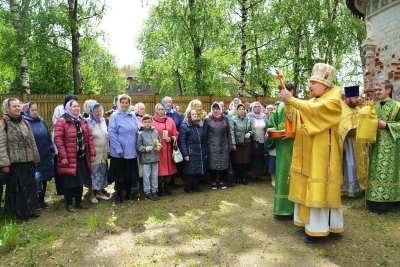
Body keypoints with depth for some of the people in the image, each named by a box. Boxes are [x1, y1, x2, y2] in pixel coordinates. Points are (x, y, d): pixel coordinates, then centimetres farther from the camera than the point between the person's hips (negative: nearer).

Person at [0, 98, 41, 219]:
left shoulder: (24, 122, 10)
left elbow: (32, 141, 14)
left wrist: (35, 158, 13)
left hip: (27, 161, 5)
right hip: (14, 162, -5)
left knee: (30, 185, 12)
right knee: (16, 187, 5)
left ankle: (30, 209, 26)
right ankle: (19, 211, 18)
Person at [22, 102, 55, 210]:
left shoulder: (42, 121, 10)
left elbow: (48, 137, 14)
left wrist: (52, 151, 11)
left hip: (45, 156, 5)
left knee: (44, 179, 12)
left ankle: (41, 200, 26)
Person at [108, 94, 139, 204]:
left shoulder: (133, 116, 8)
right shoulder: (115, 116, -8)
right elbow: (111, 133, -13)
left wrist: (136, 146, 8)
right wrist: (118, 149, -15)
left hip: (131, 151, 5)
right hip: (119, 152, -4)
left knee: (130, 173, 12)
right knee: (120, 173, 6)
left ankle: (128, 193, 27)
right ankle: (119, 195, 21)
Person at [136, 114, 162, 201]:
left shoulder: (156, 132, 3)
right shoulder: (140, 133, -7)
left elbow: (159, 143, 12)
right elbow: (138, 146, -8)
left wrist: (159, 147, -8)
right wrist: (146, 148, -19)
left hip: (155, 157, 4)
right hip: (145, 158, -4)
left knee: (155, 175, 12)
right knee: (146, 176, 5)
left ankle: (154, 191, 25)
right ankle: (147, 192, 16)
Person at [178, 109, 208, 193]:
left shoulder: (199, 126, 14)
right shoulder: (184, 126, -7)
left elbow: (203, 140, 16)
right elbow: (182, 142, -13)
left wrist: (205, 152, 13)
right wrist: (185, 154, -18)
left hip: (200, 154, 6)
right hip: (190, 154, -6)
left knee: (199, 171, 12)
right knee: (189, 171, 0)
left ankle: (195, 185, 28)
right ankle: (187, 186, 17)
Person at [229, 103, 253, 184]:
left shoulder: (248, 119, 7)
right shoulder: (233, 119, -4)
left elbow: (252, 130, 13)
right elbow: (231, 132, -9)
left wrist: (249, 133, -9)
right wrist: (233, 144, -13)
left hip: (247, 143, 3)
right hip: (237, 143, -3)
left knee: (246, 161, 5)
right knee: (237, 161, 3)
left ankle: (243, 177, 20)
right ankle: (237, 178, 18)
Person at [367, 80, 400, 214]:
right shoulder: (373, 106, 11)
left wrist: (386, 125, -17)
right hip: (376, 144, 5)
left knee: (388, 171, -2)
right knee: (375, 172, 6)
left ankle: (386, 203, 9)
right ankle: (375, 203, 14)